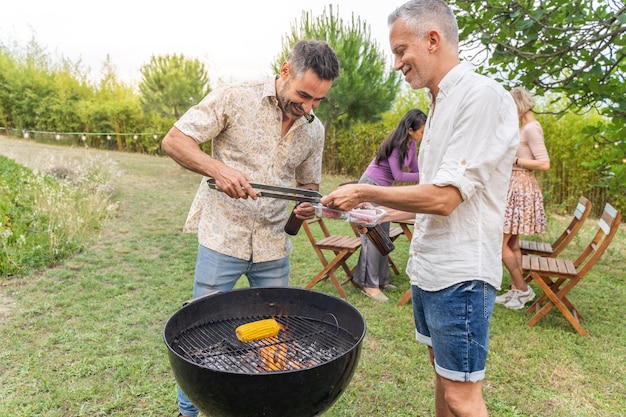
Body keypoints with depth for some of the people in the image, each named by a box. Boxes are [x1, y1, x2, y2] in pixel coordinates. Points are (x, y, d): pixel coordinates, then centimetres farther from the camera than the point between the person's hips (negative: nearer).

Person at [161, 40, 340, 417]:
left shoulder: (314, 130, 5)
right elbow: (174, 140, -8)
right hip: (222, 237, -4)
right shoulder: (234, 98, -9)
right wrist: (218, 169, -25)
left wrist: (308, 206, -8)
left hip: (274, 247, 4)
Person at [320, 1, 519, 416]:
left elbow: (445, 197, -21)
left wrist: (365, 192, -12)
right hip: (430, 268, 9)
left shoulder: (482, 95, -16)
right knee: (442, 374, 21)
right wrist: (384, 215, 14)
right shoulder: (441, 104, 14)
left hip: (461, 273, -9)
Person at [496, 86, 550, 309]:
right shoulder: (525, 127, 14)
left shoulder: (531, 128, -15)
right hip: (514, 187, 10)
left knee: (500, 243, -6)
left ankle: (523, 289, 8)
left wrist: (513, 160, -17)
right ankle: (516, 290, 19)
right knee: (512, 244, 12)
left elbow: (544, 164, -20)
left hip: (520, 189, -10)